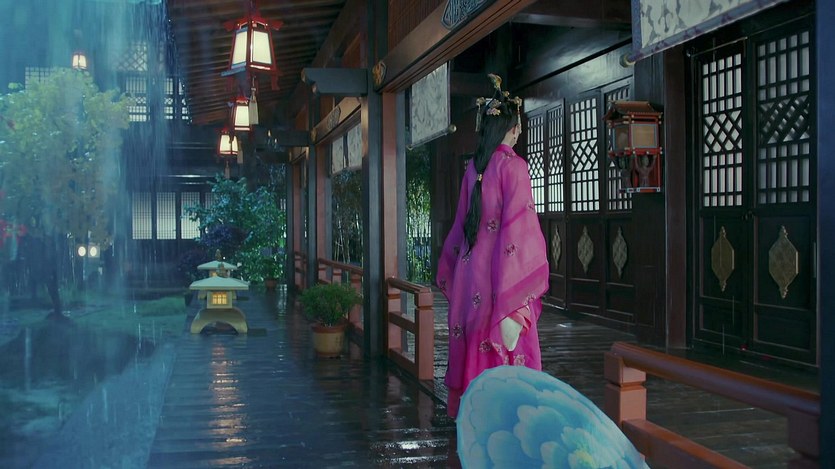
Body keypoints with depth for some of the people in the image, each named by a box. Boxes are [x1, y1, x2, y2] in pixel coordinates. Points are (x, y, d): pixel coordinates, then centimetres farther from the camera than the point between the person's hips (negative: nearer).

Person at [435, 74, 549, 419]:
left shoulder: (474, 167, 9)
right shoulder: (513, 166, -10)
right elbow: (518, 226, -15)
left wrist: (449, 272, 22)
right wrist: (523, 284, -13)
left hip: (470, 268, 7)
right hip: (499, 272, -7)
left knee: (474, 346, 13)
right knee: (506, 352, 0)